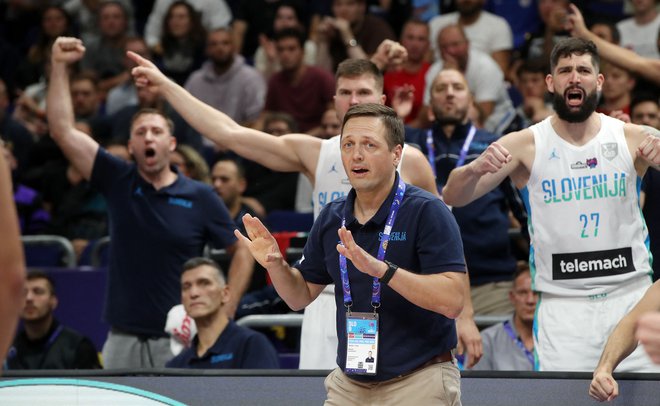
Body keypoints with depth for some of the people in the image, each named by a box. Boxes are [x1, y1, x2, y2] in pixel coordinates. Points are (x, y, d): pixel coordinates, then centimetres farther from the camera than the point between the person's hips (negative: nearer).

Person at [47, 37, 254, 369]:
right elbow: (62, 131, -1)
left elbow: (241, 251, 7)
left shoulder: (200, 197, 0)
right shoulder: (118, 182, 5)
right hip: (123, 339, 2)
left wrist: (225, 311, -3)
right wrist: (59, 67, -7)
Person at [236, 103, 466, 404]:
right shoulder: (331, 218, 5)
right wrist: (275, 264, -7)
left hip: (418, 380, -5)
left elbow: (452, 300, -22)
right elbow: (301, 296, 14)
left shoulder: (426, 211, -13)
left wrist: (381, 269, -32)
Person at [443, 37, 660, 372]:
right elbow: (453, 198, -3)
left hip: (631, 295, 1)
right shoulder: (526, 145, 0)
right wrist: (474, 169, -25)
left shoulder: (631, 138, 1)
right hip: (563, 303, -1)